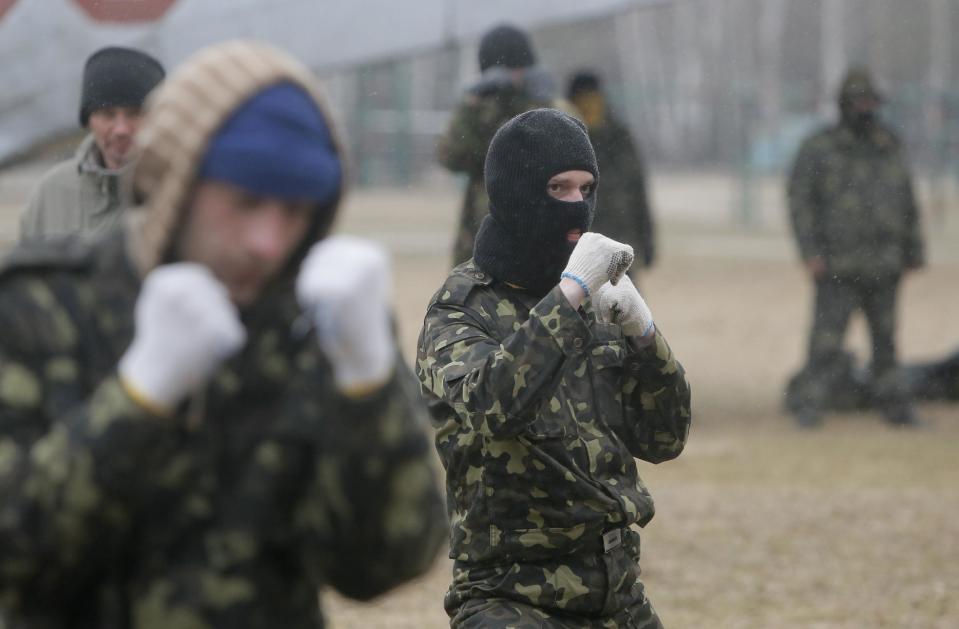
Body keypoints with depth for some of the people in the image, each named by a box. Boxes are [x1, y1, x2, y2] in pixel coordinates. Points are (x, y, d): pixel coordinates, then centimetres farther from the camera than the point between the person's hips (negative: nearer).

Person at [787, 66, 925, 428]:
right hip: (838, 268, -4)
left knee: (885, 340, 10)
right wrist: (810, 253, -13)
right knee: (826, 338, -10)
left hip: (883, 268, 4)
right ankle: (811, 408, -7)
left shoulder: (890, 150, 12)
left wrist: (913, 252, 17)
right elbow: (800, 202, -5)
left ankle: (895, 407, 17)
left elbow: (907, 204, 19)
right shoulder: (818, 150, -1)